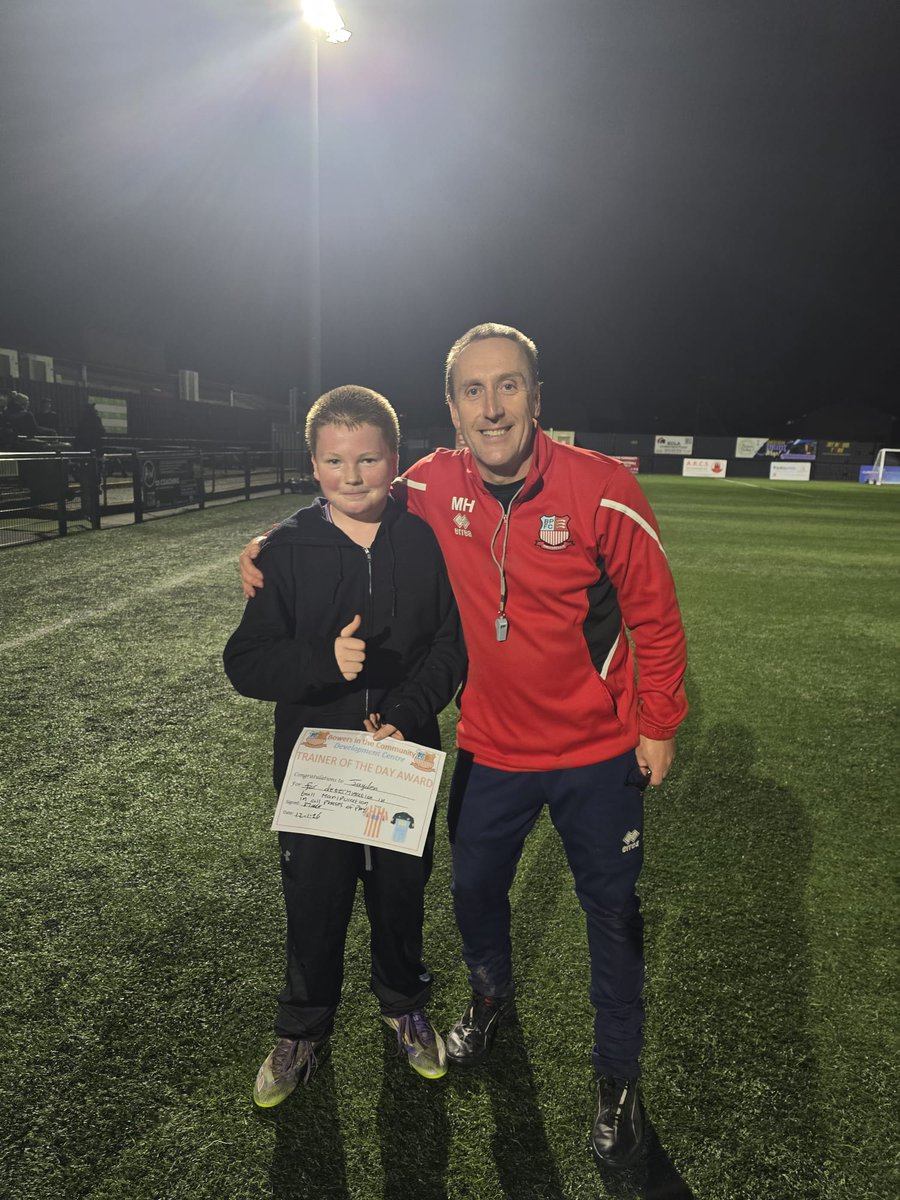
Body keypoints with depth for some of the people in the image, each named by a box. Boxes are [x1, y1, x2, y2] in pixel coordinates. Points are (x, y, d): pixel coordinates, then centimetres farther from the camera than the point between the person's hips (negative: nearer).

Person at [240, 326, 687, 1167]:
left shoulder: (601, 489, -20)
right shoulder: (434, 485, -11)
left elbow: (655, 614, -10)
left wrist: (658, 725, -4)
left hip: (599, 754, -2)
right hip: (490, 749, 3)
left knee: (612, 915, 14)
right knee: (474, 891, 21)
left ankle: (617, 1078, 41)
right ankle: (491, 996, 55)